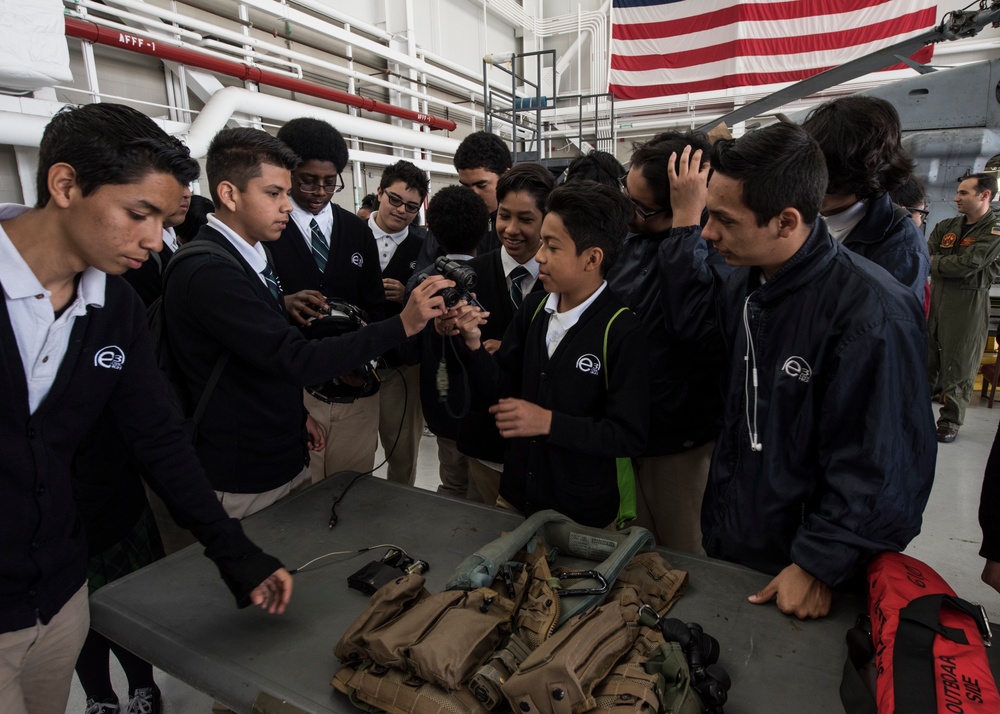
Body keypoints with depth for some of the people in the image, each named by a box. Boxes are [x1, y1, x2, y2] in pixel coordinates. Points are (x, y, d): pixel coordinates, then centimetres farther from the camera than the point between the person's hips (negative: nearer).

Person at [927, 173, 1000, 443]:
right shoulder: (946, 227, 12)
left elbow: (967, 266, -17)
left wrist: (933, 263, -4)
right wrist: (948, 265, -13)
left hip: (968, 305, -5)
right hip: (935, 299, 5)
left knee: (957, 367, 2)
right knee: (925, 360, 9)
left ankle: (950, 421, 13)